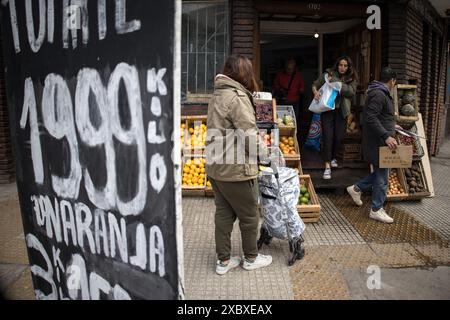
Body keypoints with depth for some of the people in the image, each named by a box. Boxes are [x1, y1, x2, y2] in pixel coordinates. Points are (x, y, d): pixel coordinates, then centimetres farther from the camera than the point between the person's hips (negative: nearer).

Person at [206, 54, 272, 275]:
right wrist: (264, 150, -2)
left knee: (223, 213, 17)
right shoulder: (238, 97, -17)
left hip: (215, 166, 9)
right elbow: (250, 135, -21)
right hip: (236, 169, -8)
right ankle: (251, 258, 29)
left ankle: (223, 261, 27)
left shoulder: (217, 95, 11)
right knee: (249, 215, 11)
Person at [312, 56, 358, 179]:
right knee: (327, 136, -9)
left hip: (341, 111, 3)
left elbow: (351, 92, -11)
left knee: (339, 137, 6)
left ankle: (333, 157, 35)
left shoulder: (351, 79, 5)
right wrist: (316, 92, -17)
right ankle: (327, 166, -8)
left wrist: (335, 82, -18)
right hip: (327, 109, -2)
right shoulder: (328, 74, 1)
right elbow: (315, 84, 5)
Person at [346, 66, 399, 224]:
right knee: (382, 176, -1)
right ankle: (376, 210, 11)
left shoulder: (381, 93, 16)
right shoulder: (378, 94, -18)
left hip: (380, 141, 11)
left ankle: (356, 188, 31)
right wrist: (386, 136, -28)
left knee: (380, 171, 19)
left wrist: (391, 125, 36)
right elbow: (371, 118, -27)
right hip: (378, 142, -11)